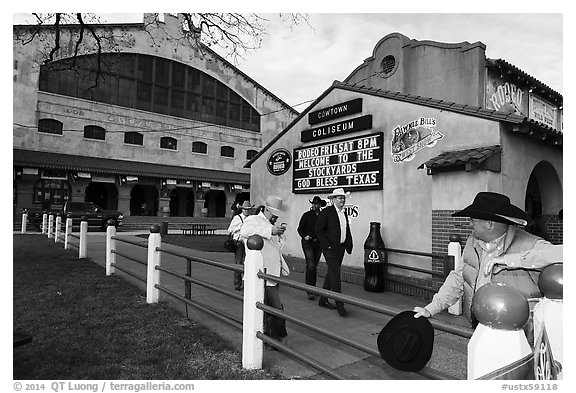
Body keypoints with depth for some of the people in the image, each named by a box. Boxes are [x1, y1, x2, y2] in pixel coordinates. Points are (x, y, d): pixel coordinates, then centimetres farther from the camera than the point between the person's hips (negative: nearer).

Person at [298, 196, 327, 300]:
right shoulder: (306, 215, -2)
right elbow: (300, 228, 1)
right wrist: (304, 236, -15)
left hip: (318, 243, 3)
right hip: (307, 243, -3)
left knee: (315, 266, 11)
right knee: (310, 265, -11)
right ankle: (310, 291, -7)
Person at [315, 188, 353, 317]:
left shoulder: (344, 213, 13)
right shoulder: (326, 212, -10)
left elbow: (347, 231, 19)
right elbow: (318, 230, -12)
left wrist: (348, 245, 8)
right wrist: (327, 245, -14)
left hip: (341, 248, 8)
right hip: (330, 248, -8)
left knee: (331, 274, 14)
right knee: (335, 276, -8)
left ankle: (323, 300, 26)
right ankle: (339, 305, -2)